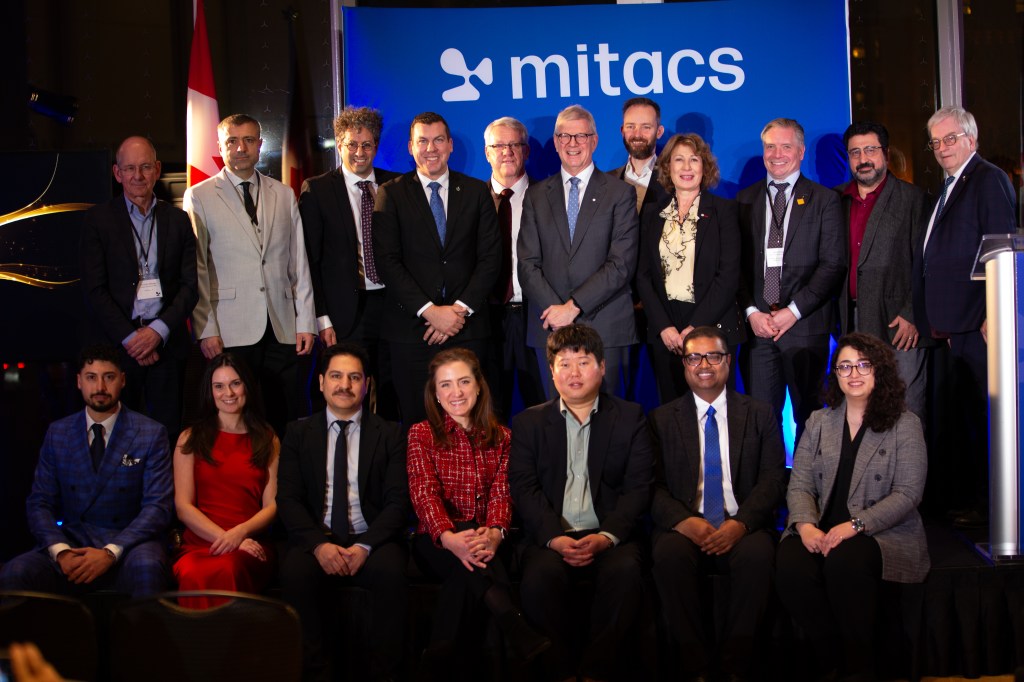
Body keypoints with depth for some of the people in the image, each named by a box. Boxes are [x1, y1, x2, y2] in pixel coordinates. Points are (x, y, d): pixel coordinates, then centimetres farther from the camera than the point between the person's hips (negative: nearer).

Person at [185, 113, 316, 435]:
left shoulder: (284, 195, 13)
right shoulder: (199, 197, 4)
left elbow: (299, 263, 12)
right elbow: (195, 269, 0)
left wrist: (305, 322, 7)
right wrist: (205, 330, -6)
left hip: (283, 330, 3)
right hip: (230, 333, -2)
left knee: (288, 421, 2)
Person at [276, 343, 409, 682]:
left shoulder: (390, 434, 8)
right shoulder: (298, 433, 11)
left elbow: (398, 501, -1)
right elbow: (288, 498, 2)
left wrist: (365, 546, -18)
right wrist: (319, 544, -16)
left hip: (372, 541, -1)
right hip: (316, 539, 1)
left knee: (391, 571, -32)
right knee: (295, 571, -31)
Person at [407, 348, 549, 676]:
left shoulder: (500, 437, 13)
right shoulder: (421, 434, 6)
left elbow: (501, 492, -1)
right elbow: (424, 493, -10)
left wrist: (495, 532, -27)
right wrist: (449, 537, -32)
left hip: (484, 541, 2)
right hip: (436, 541, -2)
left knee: (468, 568, -36)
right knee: (466, 559, -37)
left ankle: (442, 655, -24)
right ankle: (523, 635, -38)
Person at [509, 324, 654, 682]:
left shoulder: (630, 418, 11)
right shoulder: (528, 422, 13)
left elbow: (638, 487, 2)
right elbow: (524, 488, 2)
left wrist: (606, 536, -15)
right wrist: (555, 538, -16)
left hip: (609, 536, 0)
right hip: (551, 537, 0)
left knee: (626, 570, -32)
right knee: (539, 576, -31)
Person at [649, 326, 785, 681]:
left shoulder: (761, 415, 12)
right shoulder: (662, 419, 12)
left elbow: (773, 479, 2)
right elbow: (653, 485, 3)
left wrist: (741, 523, -16)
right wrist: (684, 521, -17)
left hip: (742, 528, 0)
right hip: (684, 527, 0)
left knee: (758, 555, -34)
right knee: (669, 554, -33)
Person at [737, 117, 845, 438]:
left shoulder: (823, 200, 5)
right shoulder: (745, 200, 13)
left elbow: (833, 264, -3)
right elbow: (736, 264, 8)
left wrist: (794, 310, -11)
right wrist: (751, 312, -5)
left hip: (805, 326, -2)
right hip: (756, 325, 2)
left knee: (808, 417, 3)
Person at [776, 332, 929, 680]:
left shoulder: (905, 424, 4)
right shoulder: (818, 422, 15)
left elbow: (907, 494, -5)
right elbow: (799, 484, 7)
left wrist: (855, 525, -18)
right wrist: (805, 524, -15)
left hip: (883, 532, -3)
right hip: (821, 531, 3)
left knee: (844, 561, -36)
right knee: (790, 563, -31)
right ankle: (827, 653, -8)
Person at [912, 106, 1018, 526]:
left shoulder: (989, 180, -6)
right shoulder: (946, 190, 21)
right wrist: (927, 319, 13)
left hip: (974, 326, -9)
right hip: (944, 328, 9)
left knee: (981, 415, -3)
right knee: (947, 417, 14)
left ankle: (984, 503, 4)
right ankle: (950, 496, 23)